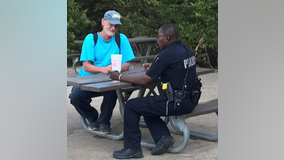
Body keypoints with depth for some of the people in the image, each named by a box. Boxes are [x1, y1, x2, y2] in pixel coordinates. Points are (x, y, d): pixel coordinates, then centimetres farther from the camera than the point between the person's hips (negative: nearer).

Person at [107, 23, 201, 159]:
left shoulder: (166, 55, -17)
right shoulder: (187, 50, 9)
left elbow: (144, 80, -13)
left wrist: (119, 77, -3)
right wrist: (153, 68, 19)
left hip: (176, 102, -9)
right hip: (190, 100, 9)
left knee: (131, 106, 2)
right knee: (147, 107, 24)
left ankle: (132, 148, 8)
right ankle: (163, 137, 9)